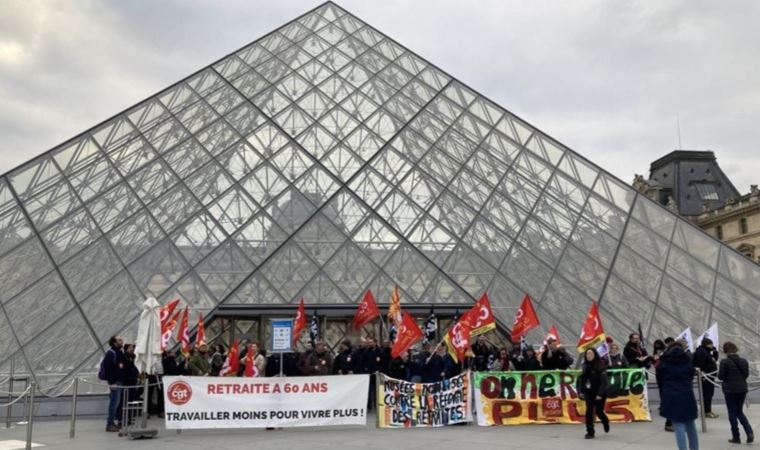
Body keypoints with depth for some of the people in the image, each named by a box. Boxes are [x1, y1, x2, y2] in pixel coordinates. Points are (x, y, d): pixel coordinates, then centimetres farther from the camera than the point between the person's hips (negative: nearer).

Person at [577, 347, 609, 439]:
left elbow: (603, 381, -17)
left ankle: (606, 422, 40)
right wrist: (580, 391, -2)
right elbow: (581, 379, 7)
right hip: (589, 393, 4)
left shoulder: (600, 366, -12)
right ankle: (590, 432, 1)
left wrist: (600, 394, -23)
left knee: (599, 411, 6)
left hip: (599, 393, -4)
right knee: (589, 411, -5)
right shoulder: (585, 366, 5)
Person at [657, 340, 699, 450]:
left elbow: (660, 380, 5)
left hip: (671, 397, -3)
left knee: (679, 426, -3)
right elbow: (691, 377, 14)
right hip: (687, 395, 3)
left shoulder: (663, 362, 2)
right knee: (690, 424, 19)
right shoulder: (687, 360, 7)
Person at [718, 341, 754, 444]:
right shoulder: (744, 361, 2)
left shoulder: (724, 362, -13)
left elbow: (720, 376, -12)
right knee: (739, 412, 17)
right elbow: (746, 375, 10)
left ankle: (736, 437, 9)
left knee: (732, 413, 6)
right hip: (742, 389, 5)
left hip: (730, 389, -4)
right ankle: (749, 432, 0)